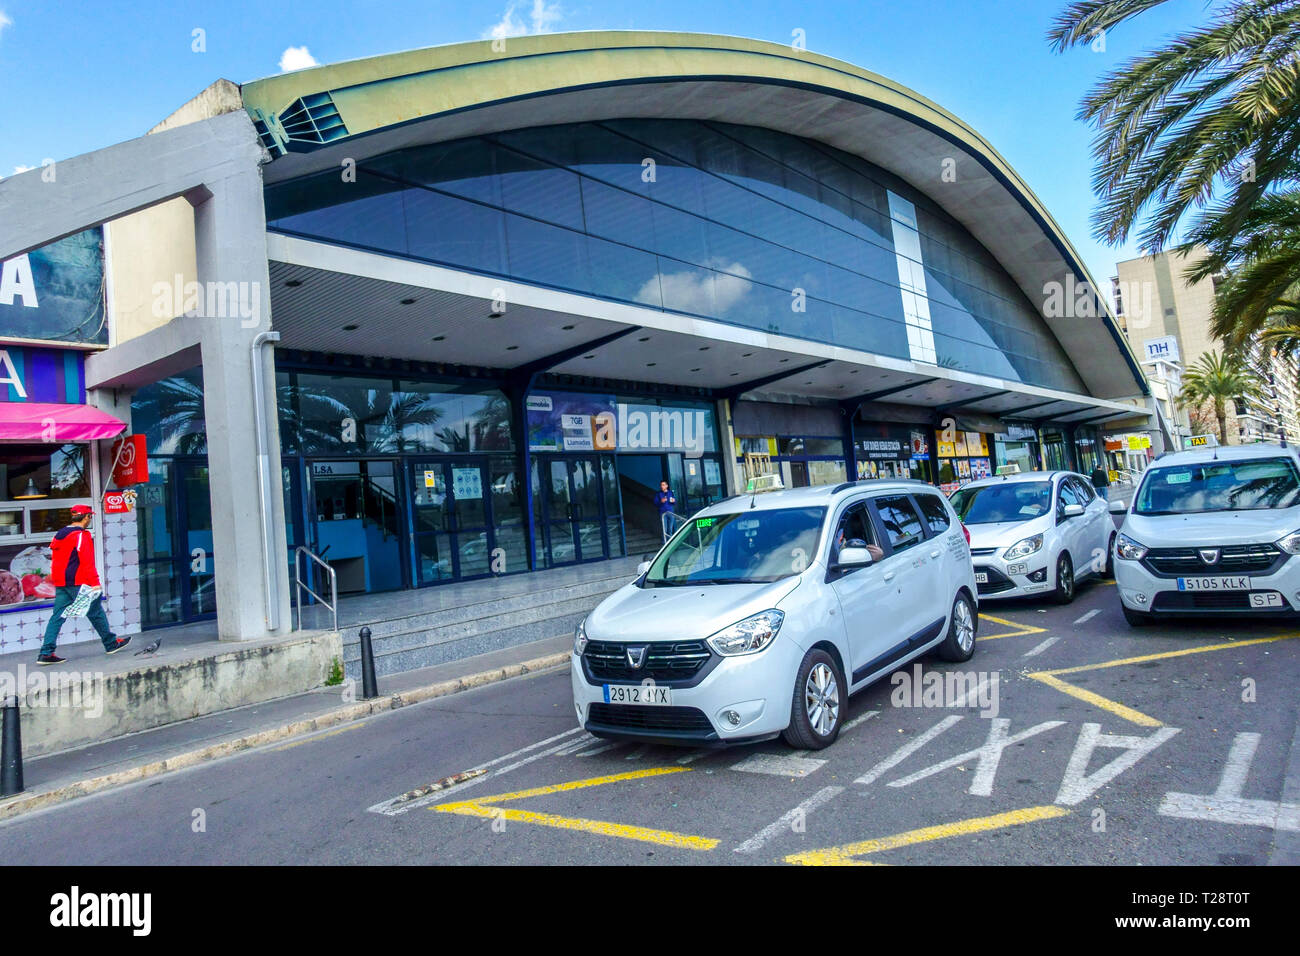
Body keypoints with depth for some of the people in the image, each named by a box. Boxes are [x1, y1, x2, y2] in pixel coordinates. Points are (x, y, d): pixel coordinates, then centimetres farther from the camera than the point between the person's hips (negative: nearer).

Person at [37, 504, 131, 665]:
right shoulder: (82, 535, -12)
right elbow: (87, 561, -18)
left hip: (60, 583, 8)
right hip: (78, 582, -8)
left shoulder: (60, 534, 14)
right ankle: (111, 644, 13)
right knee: (96, 612, 3)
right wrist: (94, 583, -17)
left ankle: (46, 653, -1)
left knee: (57, 616, 5)